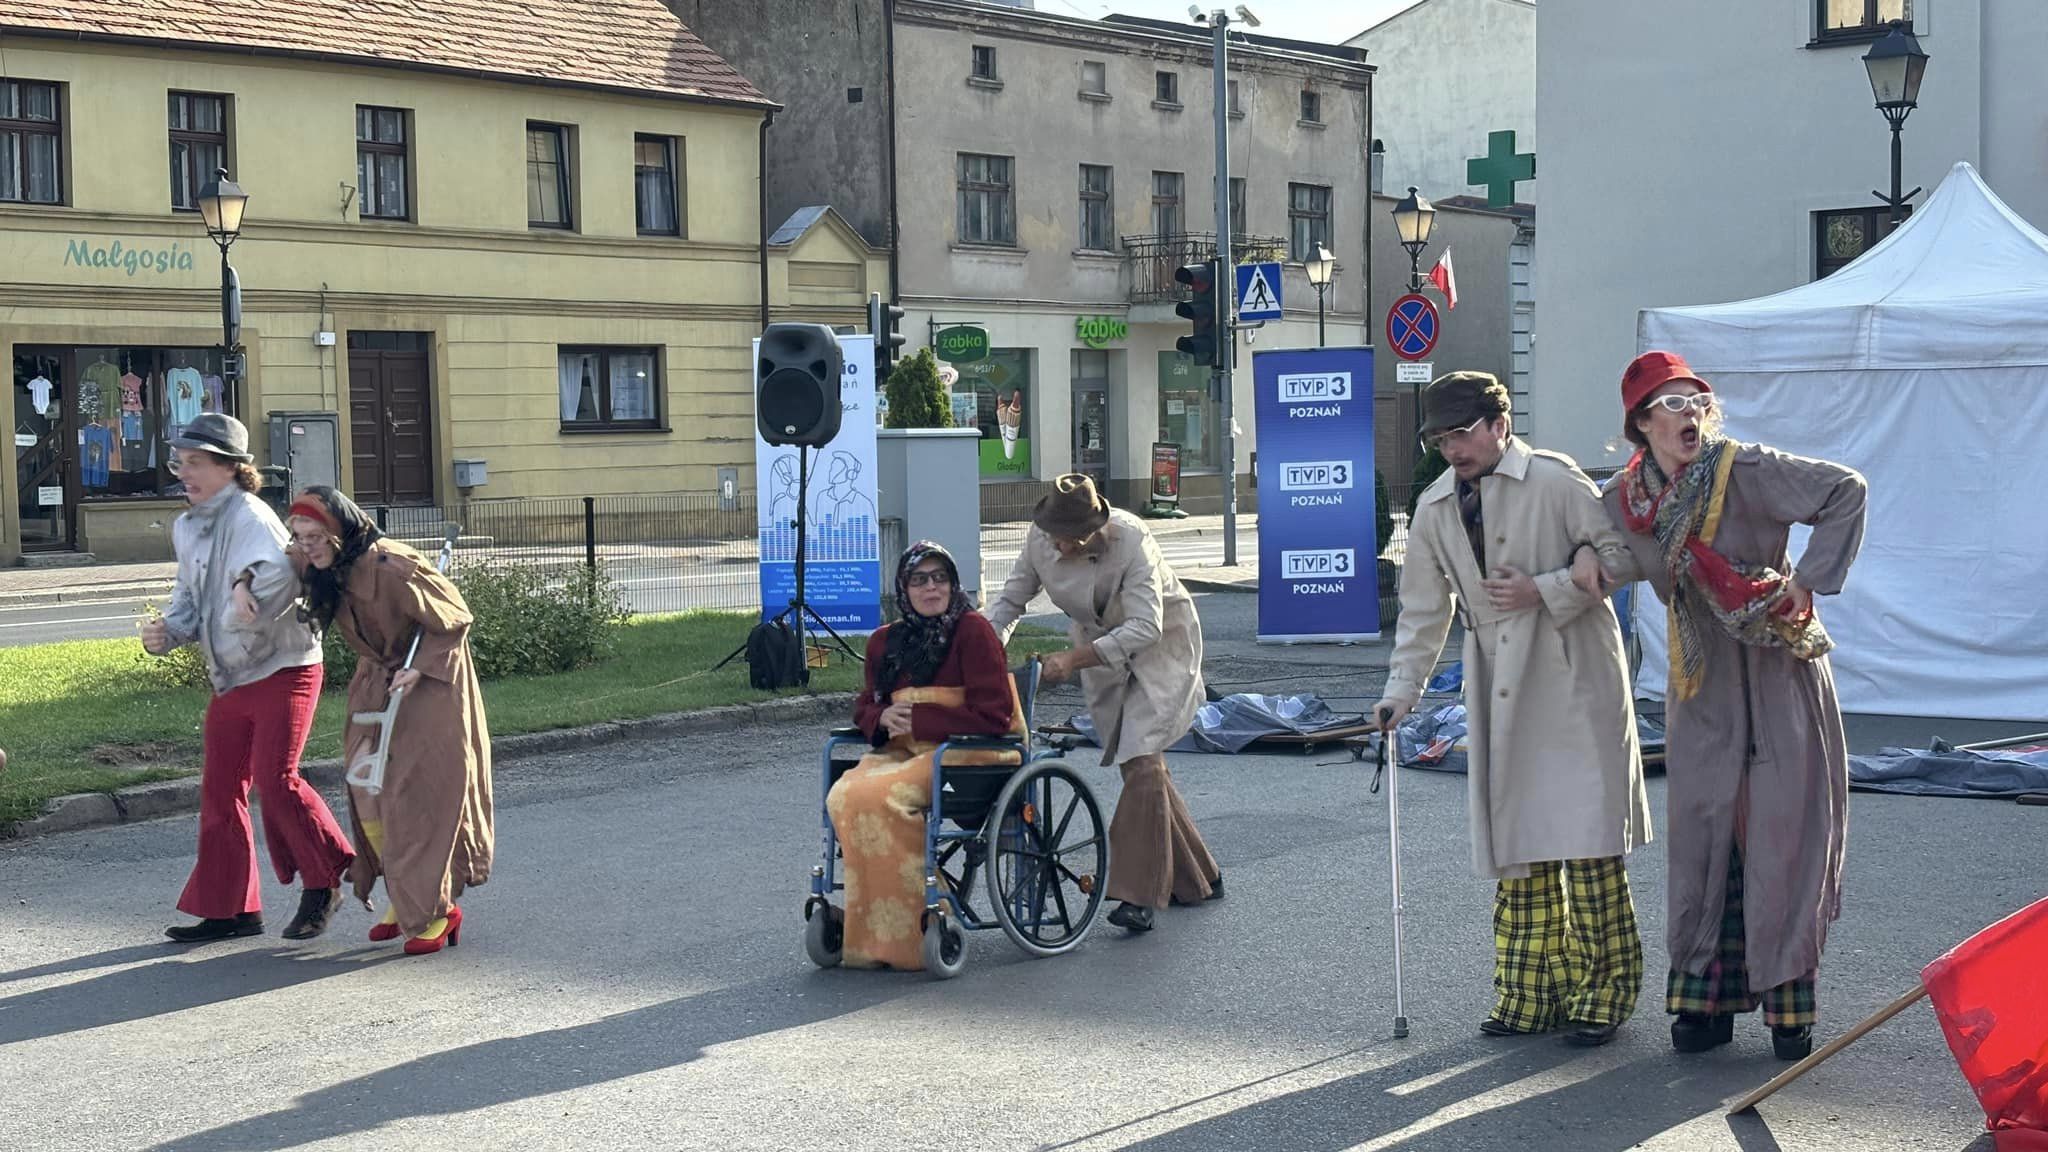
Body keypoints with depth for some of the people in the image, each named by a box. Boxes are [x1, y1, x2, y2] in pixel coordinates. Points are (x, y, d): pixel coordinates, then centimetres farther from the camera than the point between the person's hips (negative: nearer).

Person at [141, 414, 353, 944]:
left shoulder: (249, 516, -16)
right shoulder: (186, 528, 10)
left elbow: (278, 568, -35)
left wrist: (248, 584, -51)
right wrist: (168, 632, 1)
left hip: (282, 669, -9)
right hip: (229, 680, 9)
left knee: (275, 778, -13)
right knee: (220, 790, 8)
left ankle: (326, 881, 7)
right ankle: (230, 907, 18)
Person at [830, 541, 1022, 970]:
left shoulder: (973, 630, -5)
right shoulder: (885, 642, 15)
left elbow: (993, 715, -11)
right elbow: (865, 707, 23)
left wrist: (918, 721, -13)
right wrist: (882, 718, -3)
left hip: (968, 752, -6)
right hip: (905, 750, 6)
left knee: (880, 797, -31)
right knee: (843, 797, -24)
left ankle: (905, 936, -23)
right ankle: (869, 933, -20)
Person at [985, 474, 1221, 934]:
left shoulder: (1131, 539, -31)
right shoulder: (1040, 537, -15)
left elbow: (1145, 627, -35)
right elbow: (1011, 599, -3)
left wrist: (1073, 659, -41)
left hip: (1159, 645, -6)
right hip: (1099, 649, 6)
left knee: (1142, 758, -20)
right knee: (1135, 764, 7)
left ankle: (1139, 895, -21)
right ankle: (1197, 878, 21)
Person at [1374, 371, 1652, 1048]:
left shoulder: (1555, 481, -8)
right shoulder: (1435, 508, 9)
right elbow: (1424, 609, 15)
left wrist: (1544, 591, -14)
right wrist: (1401, 690, 8)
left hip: (1575, 686, -5)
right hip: (1498, 696, 5)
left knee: (1586, 845, -5)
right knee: (1517, 847, 7)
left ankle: (1603, 994, 7)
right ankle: (1532, 995, 15)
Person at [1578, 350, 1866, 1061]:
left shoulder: (1745, 470, -13)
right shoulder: (1626, 499, 0)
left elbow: (1846, 491, -12)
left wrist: (1808, 579, -16)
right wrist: (1598, 567, -4)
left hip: (1779, 672, -4)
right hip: (1702, 684, 4)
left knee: (1784, 827, -3)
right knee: (1702, 828, 3)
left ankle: (1789, 999, 3)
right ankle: (1703, 996, 10)